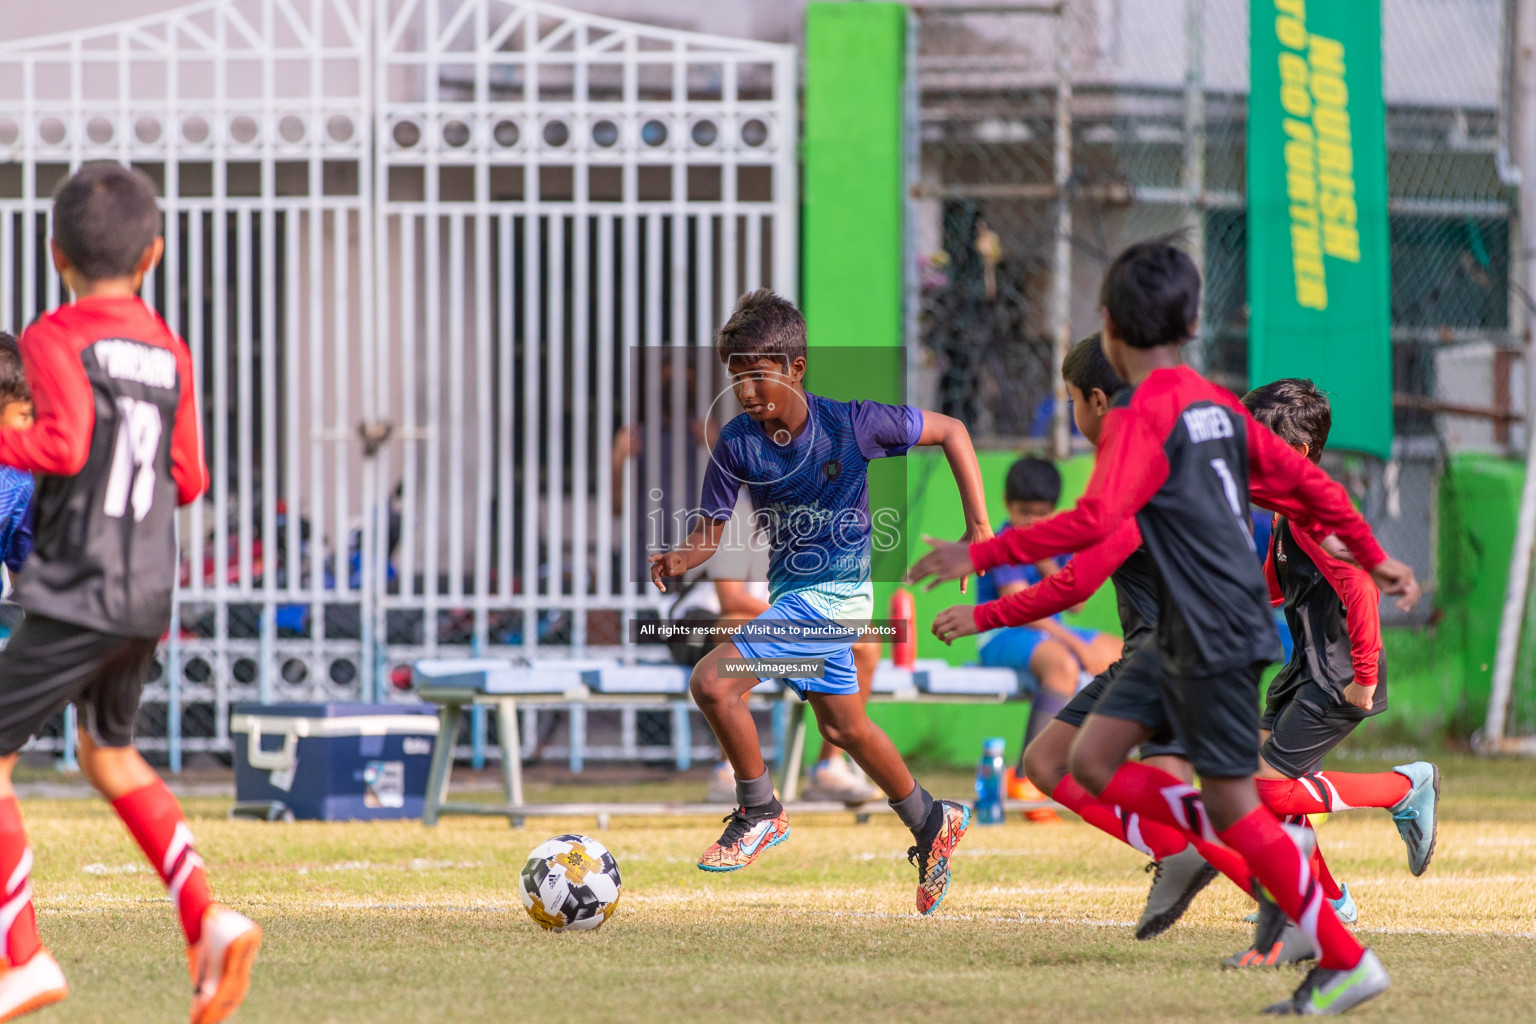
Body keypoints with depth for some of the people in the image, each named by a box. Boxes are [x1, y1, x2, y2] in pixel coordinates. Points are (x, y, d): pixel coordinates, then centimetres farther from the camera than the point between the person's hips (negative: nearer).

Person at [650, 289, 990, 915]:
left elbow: (950, 432, -7)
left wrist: (978, 529, -9)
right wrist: (679, 560, -26)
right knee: (842, 726, 21)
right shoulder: (737, 442, -8)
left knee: (713, 682, -20)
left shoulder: (850, 423, -19)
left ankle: (759, 813, 0)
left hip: (834, 593, -7)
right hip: (793, 594, 7)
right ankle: (932, 824, 41)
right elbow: (710, 533, -2)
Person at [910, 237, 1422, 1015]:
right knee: (1092, 762, 8)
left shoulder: (1142, 417, -15)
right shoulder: (1215, 404, 11)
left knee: (1231, 802, -3)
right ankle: (1266, 853, 7)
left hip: (1216, 639, -9)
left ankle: (1347, 964, 1)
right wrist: (1373, 557, 28)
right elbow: (1304, 482, 16)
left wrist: (982, 556, -24)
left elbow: (1092, 521, -27)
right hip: (1183, 636, 9)